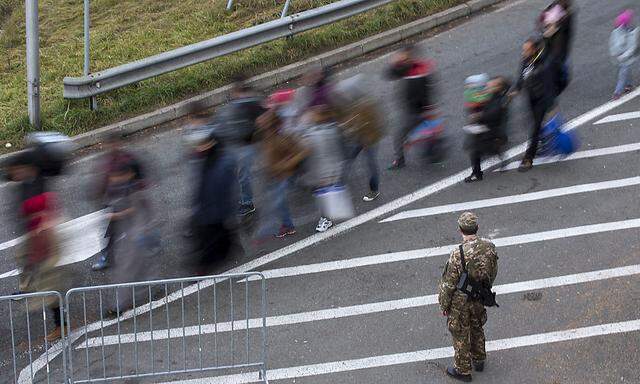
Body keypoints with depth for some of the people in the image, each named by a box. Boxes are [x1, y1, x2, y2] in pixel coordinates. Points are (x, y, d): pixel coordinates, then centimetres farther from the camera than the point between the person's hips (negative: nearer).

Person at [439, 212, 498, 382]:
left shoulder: (458, 255, -32)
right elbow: (493, 273, 1)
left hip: (460, 302, -5)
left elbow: (448, 284, -21)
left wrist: (443, 305, -6)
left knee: (460, 334, 14)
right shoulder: (489, 247, -16)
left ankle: (463, 370, 31)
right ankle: (479, 360, 47)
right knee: (477, 328, 28)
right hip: (479, 299, 5)